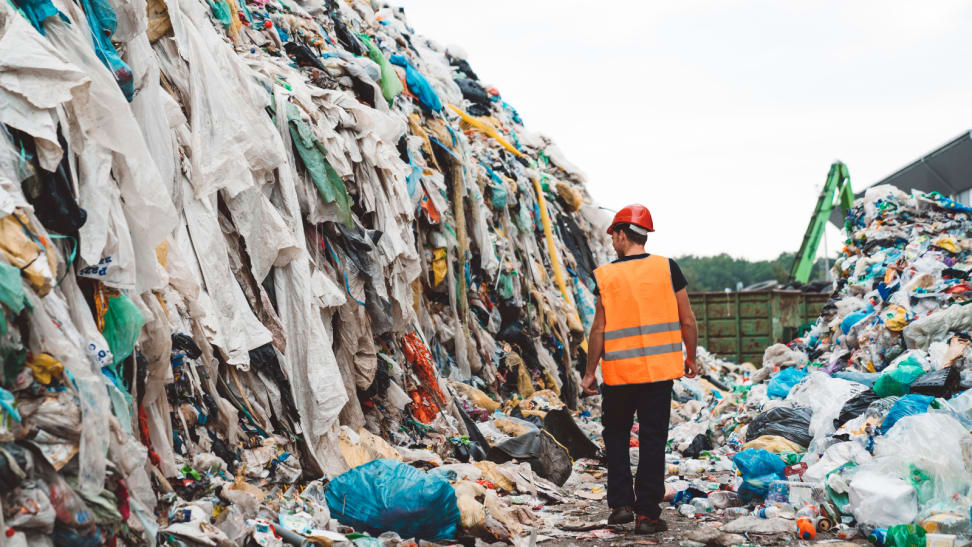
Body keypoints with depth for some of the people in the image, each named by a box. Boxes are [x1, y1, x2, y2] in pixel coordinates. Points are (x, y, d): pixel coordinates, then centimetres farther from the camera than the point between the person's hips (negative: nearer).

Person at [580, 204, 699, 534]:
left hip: (618, 371, -1)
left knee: (616, 434, 17)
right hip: (659, 370, 1)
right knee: (653, 439, 6)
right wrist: (690, 358, 15)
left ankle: (621, 504, 11)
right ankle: (647, 513, 6)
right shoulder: (667, 268, -2)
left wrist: (590, 372, 5)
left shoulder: (606, 276, -5)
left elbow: (599, 329, -5)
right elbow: (687, 321, 1)